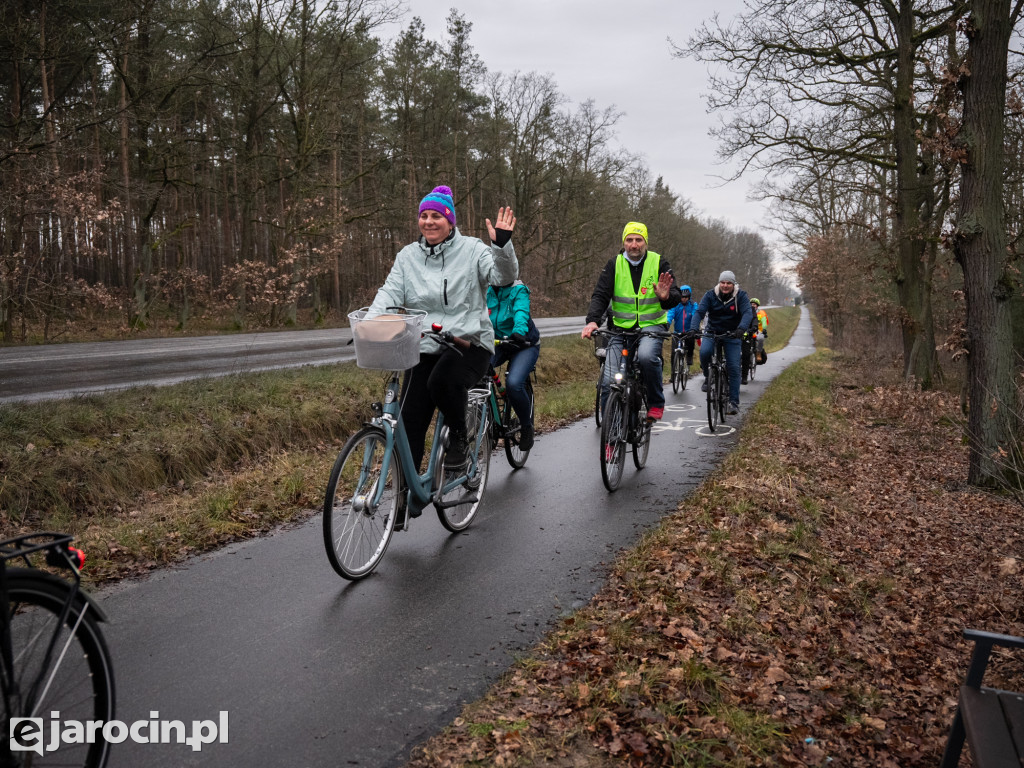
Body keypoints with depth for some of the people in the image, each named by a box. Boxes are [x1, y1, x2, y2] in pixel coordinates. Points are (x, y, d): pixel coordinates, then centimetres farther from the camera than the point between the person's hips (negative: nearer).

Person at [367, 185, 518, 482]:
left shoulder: (471, 249, 1)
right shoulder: (408, 256, 11)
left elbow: (505, 276, -12)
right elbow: (390, 292, 1)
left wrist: (502, 245, -31)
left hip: (469, 343, -4)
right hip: (424, 348, 4)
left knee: (442, 380, -35)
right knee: (409, 422, -3)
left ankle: (459, 439, -6)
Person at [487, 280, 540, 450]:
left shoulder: (518, 289, -15)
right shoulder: (485, 289, -3)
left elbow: (521, 311, -32)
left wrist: (519, 332, -54)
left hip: (524, 345, -4)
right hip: (497, 342, 4)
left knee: (513, 384, -27)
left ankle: (527, 426, -1)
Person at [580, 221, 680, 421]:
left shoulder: (659, 263, 0)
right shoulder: (614, 265, 2)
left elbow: (675, 297, -5)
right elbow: (600, 295, -5)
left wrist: (666, 297, -30)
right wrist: (592, 320, -24)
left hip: (652, 325, -2)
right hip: (621, 328, 2)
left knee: (647, 356, -35)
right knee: (609, 381, -10)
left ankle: (656, 403, -12)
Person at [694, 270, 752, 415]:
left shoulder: (741, 296, -8)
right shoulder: (710, 295, -6)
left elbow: (747, 313, -22)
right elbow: (700, 312, -17)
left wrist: (741, 328, -43)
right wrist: (694, 329, -36)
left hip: (732, 334, 0)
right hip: (712, 332, 0)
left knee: (734, 368, -7)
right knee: (704, 352, -31)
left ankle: (734, 402, 1)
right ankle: (708, 377, -1)